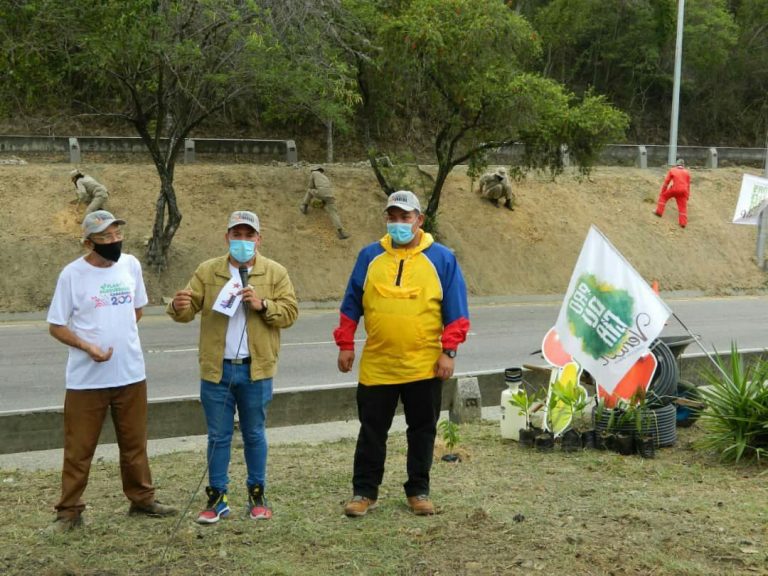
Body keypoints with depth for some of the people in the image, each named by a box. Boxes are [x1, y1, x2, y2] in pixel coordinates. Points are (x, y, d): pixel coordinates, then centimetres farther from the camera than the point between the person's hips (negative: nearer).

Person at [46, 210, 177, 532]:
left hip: (131, 374, 4)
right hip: (86, 379, -4)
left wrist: (121, 337, 11)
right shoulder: (72, 274, -10)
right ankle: (69, 511, 16)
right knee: (78, 448, 4)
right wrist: (88, 347, -20)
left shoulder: (131, 265, 2)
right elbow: (56, 326, -7)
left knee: (134, 443, 16)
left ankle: (141, 499, 31)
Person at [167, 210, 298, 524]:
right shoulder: (207, 271, 4)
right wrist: (179, 307, -24)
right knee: (218, 436, 8)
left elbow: (289, 312, -2)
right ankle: (217, 498, 17)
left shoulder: (275, 272, 2)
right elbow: (190, 309, -1)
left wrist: (262, 305, -18)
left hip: (255, 369, -1)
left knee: (254, 434, 11)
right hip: (217, 369, 1)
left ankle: (257, 495, 22)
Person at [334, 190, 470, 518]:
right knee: (371, 430, 7)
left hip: (425, 366, -1)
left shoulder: (441, 259, 1)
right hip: (376, 365, 1)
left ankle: (418, 491, 23)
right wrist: (346, 345, 5)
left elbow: (456, 312, 1)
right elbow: (351, 306, 10)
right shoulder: (370, 257, 6)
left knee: (422, 430, 10)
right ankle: (364, 492, 18)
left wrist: (448, 352, -6)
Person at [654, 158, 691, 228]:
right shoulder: (687, 172, 16)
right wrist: (687, 195, 24)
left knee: (663, 196, 21)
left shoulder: (672, 170, 8)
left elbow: (666, 182, 8)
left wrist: (662, 192, 14)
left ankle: (659, 211, 18)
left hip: (674, 189, -2)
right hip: (683, 191, 2)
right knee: (682, 206, 6)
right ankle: (683, 222, 1)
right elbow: (688, 185, 18)